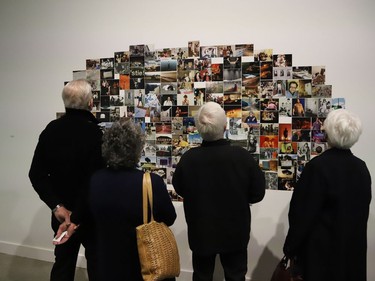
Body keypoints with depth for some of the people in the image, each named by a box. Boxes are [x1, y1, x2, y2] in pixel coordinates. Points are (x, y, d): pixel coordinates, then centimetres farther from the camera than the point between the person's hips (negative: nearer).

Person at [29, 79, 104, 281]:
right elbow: (94, 180, -27)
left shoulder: (51, 130, -4)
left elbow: (37, 174, -5)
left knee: (62, 264, 21)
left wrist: (57, 206, -9)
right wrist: (76, 218, -20)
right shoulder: (94, 133, -20)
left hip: (62, 213, 5)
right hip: (91, 214, -5)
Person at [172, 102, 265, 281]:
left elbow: (179, 189, -1)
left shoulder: (188, 158, -21)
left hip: (200, 233, 1)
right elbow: (257, 194, -9)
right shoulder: (242, 156, -23)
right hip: (235, 233, 0)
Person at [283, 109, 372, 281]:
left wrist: (291, 247, -7)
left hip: (321, 248, -6)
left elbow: (304, 212, -18)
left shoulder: (318, 166, -22)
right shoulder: (362, 167, -3)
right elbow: (364, 210, 7)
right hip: (354, 247, 6)